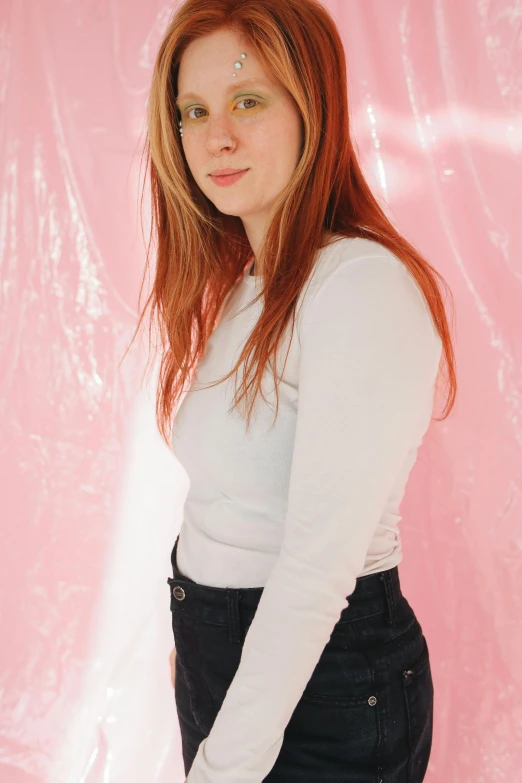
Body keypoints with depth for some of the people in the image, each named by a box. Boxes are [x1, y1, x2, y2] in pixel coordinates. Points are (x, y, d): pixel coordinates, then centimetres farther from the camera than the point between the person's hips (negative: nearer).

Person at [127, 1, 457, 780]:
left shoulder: (365, 286, -23)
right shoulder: (235, 285, 5)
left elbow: (319, 568, -25)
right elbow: (223, 500, 7)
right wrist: (193, 638, 9)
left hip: (320, 681, -8)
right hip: (217, 654, 8)